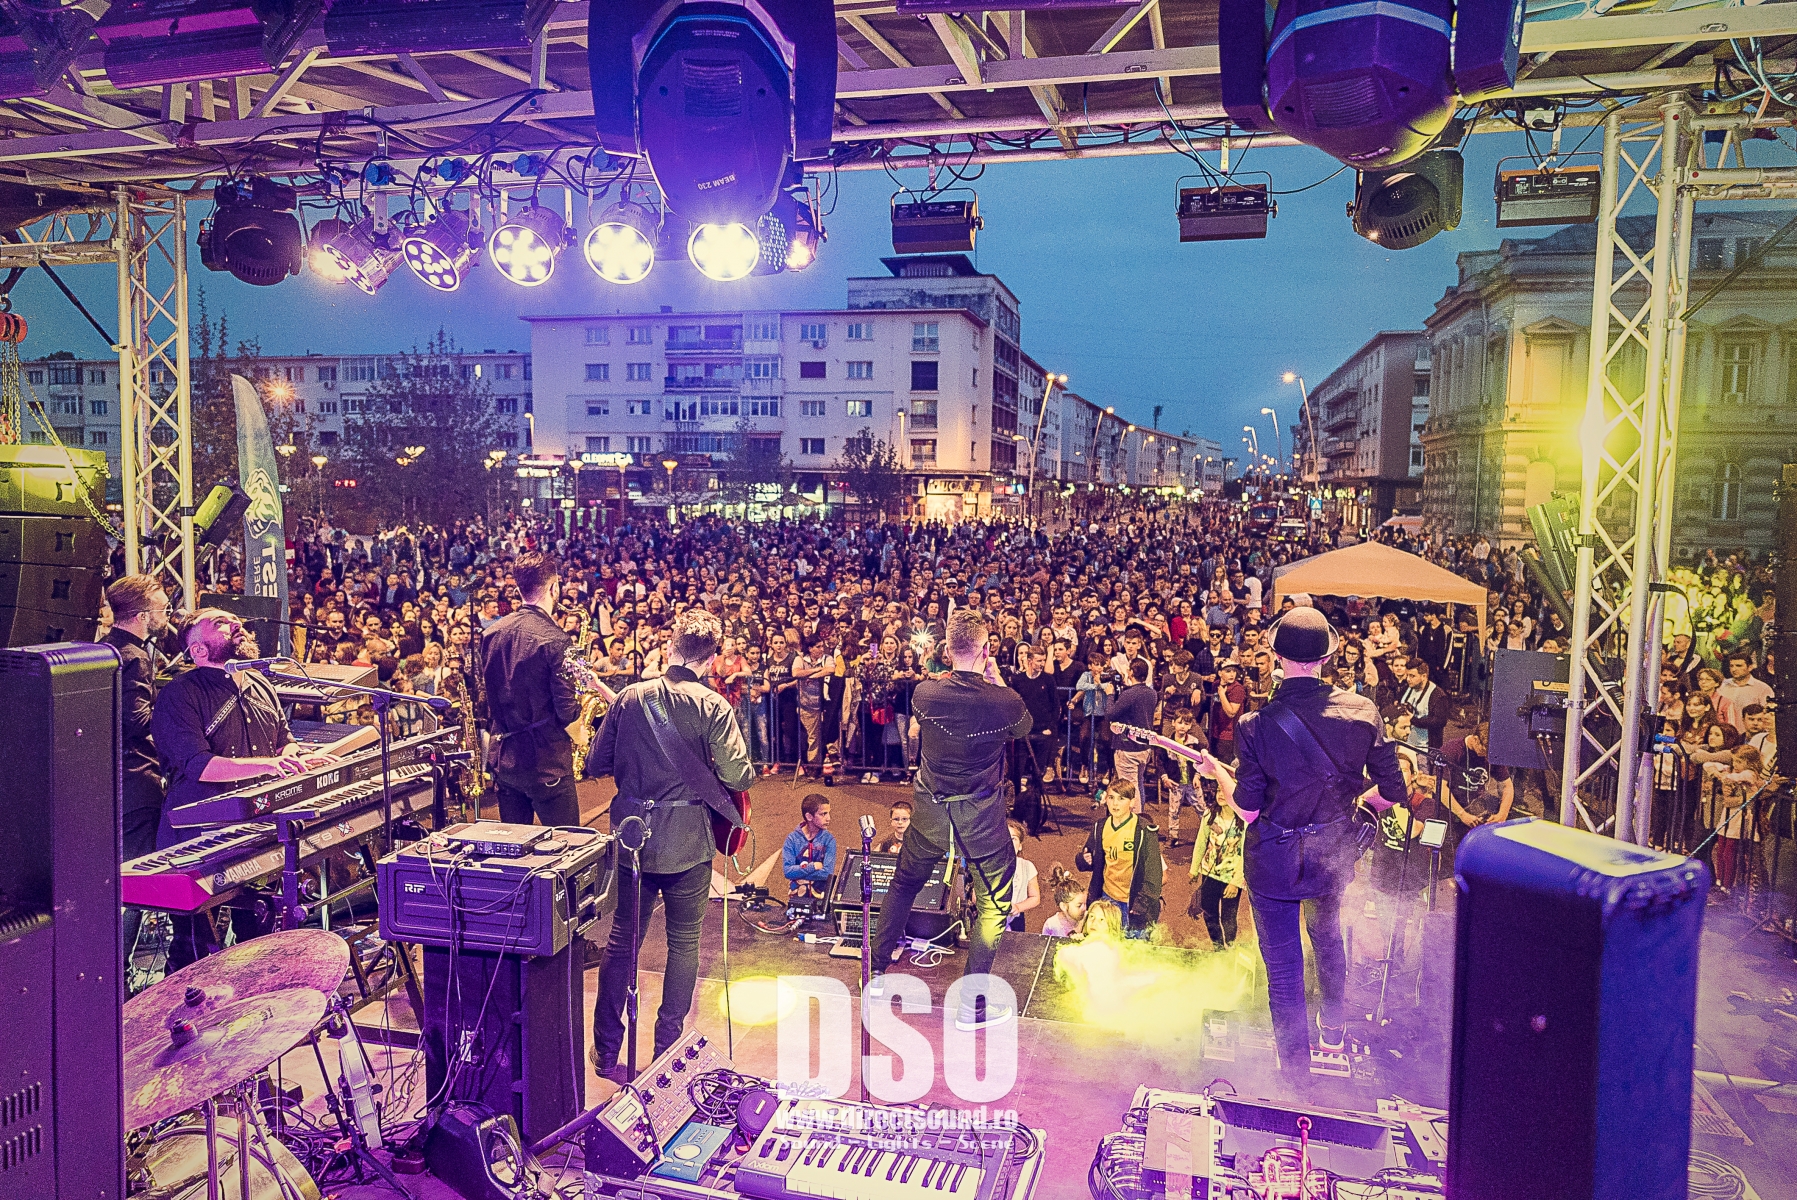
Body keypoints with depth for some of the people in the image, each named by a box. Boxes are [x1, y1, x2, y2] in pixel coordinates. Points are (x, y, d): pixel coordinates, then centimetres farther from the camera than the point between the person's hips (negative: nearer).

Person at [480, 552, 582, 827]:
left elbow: (486, 693, 13)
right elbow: (567, 711, -16)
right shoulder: (554, 640, -18)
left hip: (503, 757, 7)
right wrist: (582, 703, 4)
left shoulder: (491, 632, 3)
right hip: (545, 760, -7)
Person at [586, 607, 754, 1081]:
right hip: (687, 844, -3)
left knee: (622, 938, 15)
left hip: (632, 835, 3)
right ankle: (667, 1050, 19)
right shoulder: (713, 706, -13)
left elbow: (596, 764, 4)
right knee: (684, 942, 12)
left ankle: (606, 1050, 24)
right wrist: (749, 770, 2)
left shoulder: (630, 697, -3)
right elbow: (736, 775, -20)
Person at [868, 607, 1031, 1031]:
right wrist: (997, 680, 6)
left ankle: (876, 970, 36)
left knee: (904, 885, 24)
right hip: (982, 817, -3)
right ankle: (972, 1004, 15)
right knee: (992, 904, 13)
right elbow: (1024, 727, 6)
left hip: (929, 812, 3)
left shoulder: (924, 693, -12)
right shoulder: (1005, 702, -18)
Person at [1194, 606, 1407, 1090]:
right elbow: (1393, 793, -8)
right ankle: (1334, 1029, 52)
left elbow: (1247, 809, -16)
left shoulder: (1256, 725, -20)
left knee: (1283, 966, 13)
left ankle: (1297, 1069, 26)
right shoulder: (1362, 711, -14)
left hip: (1274, 859, -3)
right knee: (1328, 938, 32)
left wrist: (1215, 770, 2)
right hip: (1334, 852, 4)